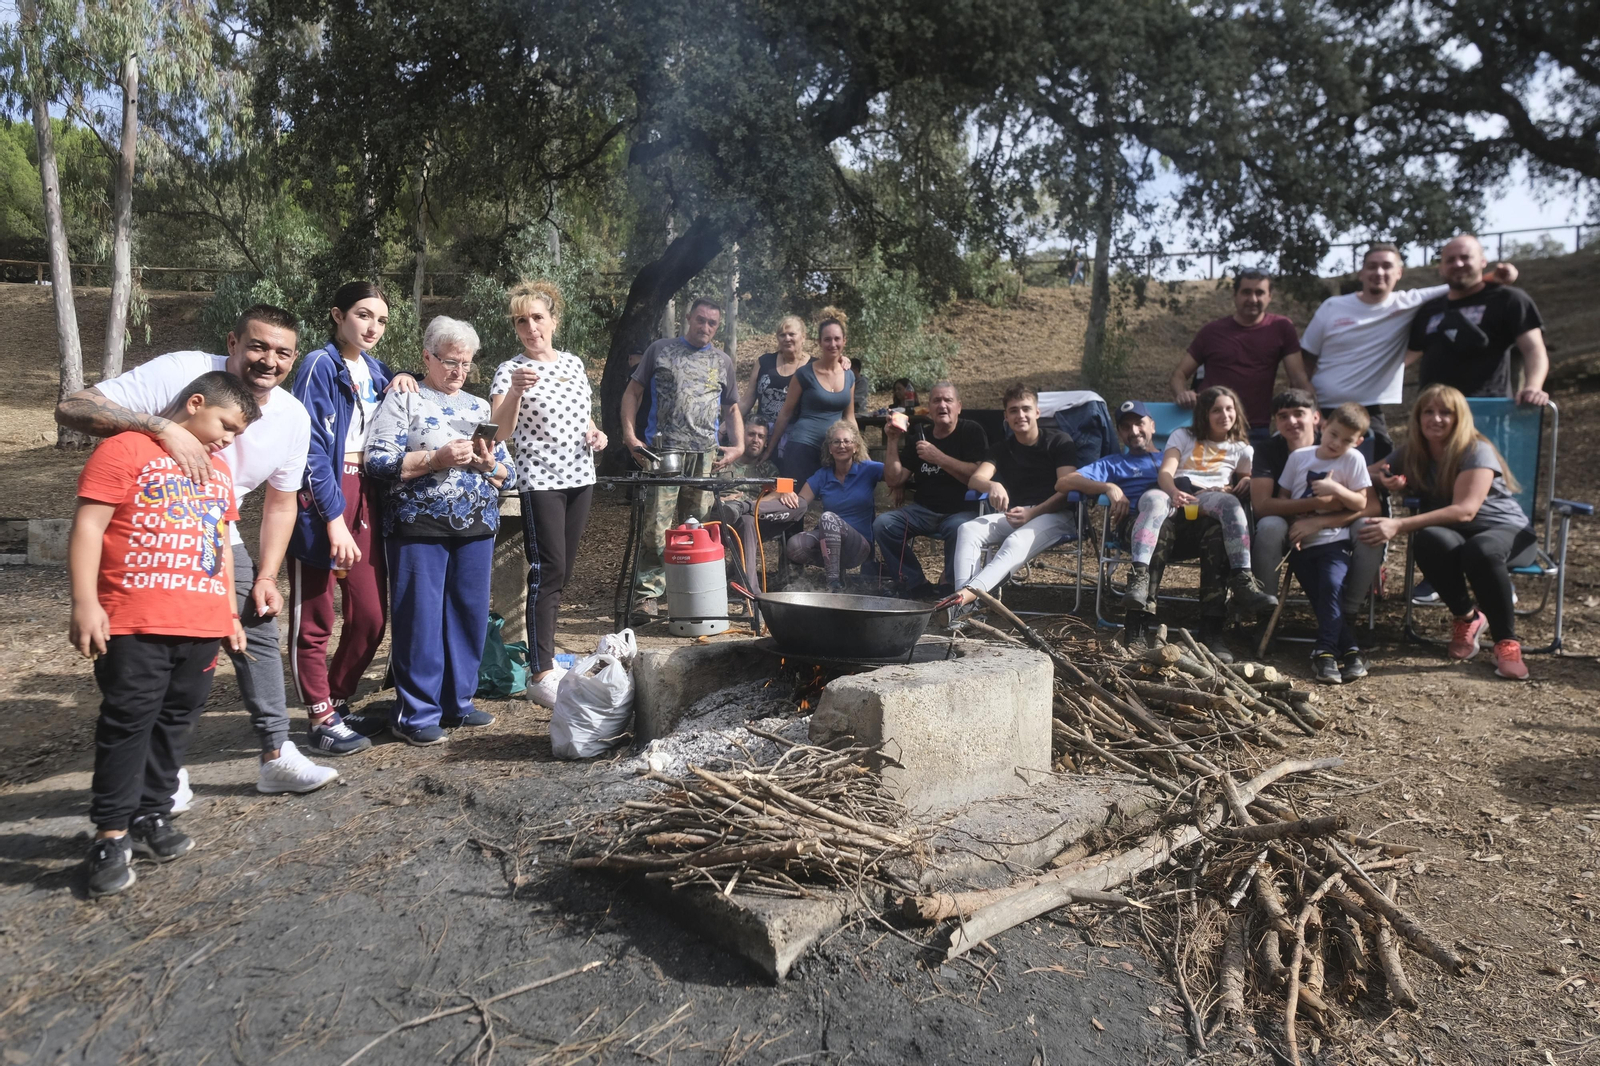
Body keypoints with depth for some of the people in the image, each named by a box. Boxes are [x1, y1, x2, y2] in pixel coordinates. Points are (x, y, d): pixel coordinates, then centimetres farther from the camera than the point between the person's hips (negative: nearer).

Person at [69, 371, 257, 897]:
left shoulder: (218, 469, 20)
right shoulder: (127, 450, -4)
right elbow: (89, 525, -9)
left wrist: (229, 611, 25)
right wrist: (85, 603, -16)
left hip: (202, 627, 7)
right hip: (135, 625, -6)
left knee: (176, 721, 10)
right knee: (127, 724, -2)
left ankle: (151, 817, 22)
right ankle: (112, 833, 6)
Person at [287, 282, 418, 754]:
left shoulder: (375, 369, 13)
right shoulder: (321, 365, -7)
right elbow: (313, 448, -13)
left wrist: (404, 379, 9)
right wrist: (334, 519, -18)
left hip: (364, 497, 7)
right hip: (323, 499, -7)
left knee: (372, 616, 8)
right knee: (314, 619, 3)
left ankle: (338, 701, 26)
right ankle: (321, 720, 13)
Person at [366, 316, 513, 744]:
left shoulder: (480, 407, 17)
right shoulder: (403, 400, 2)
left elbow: (505, 472, 16)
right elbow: (378, 460, -9)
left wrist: (486, 462, -6)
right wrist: (437, 458, -16)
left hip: (476, 527, 5)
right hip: (419, 527, -5)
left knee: (469, 613, 7)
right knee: (420, 617, -3)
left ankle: (457, 703, 20)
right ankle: (416, 713, 7)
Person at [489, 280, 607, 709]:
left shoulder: (573, 363, 12)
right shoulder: (510, 370, -5)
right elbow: (500, 432, -19)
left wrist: (597, 434, 5)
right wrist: (515, 391, -34)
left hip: (579, 478, 6)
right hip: (539, 481, -6)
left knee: (562, 571, 11)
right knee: (547, 572, -10)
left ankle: (544, 653, 25)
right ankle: (541, 676, -9)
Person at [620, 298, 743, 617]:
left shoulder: (722, 362, 20)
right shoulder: (661, 350, 11)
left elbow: (732, 410, 25)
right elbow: (633, 392, 10)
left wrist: (738, 446, 9)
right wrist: (629, 433, -3)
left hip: (706, 455, 3)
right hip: (663, 450, -3)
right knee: (657, 527, -10)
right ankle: (648, 594, -6)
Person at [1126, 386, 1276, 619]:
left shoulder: (1242, 449, 28)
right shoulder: (1183, 436, 24)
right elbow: (1165, 473, 7)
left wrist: (1248, 482, -7)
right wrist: (1175, 493, -18)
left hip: (1209, 498, 1)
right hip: (1174, 493, -1)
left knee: (1229, 502, -37)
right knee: (1153, 499, -39)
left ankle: (1243, 583, -48)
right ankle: (1139, 577, -55)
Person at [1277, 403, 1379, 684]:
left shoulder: (1354, 460, 1)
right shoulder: (1298, 456, 7)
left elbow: (1362, 504, -2)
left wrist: (1336, 489, -18)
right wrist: (1304, 513, -7)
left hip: (1334, 540, -2)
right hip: (1301, 543, 2)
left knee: (1332, 585, -27)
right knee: (1324, 596, -12)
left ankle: (1325, 651, -21)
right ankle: (1349, 648, -2)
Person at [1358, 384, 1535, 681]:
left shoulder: (1477, 452, -14)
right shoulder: (1410, 453, 2)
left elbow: (1465, 510, -27)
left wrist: (1399, 525, -37)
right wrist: (1386, 481, -16)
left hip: (1505, 529, -3)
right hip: (1451, 533, 3)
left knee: (1481, 552, -41)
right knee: (1428, 540, -35)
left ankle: (1507, 642, -21)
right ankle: (1467, 618, -12)